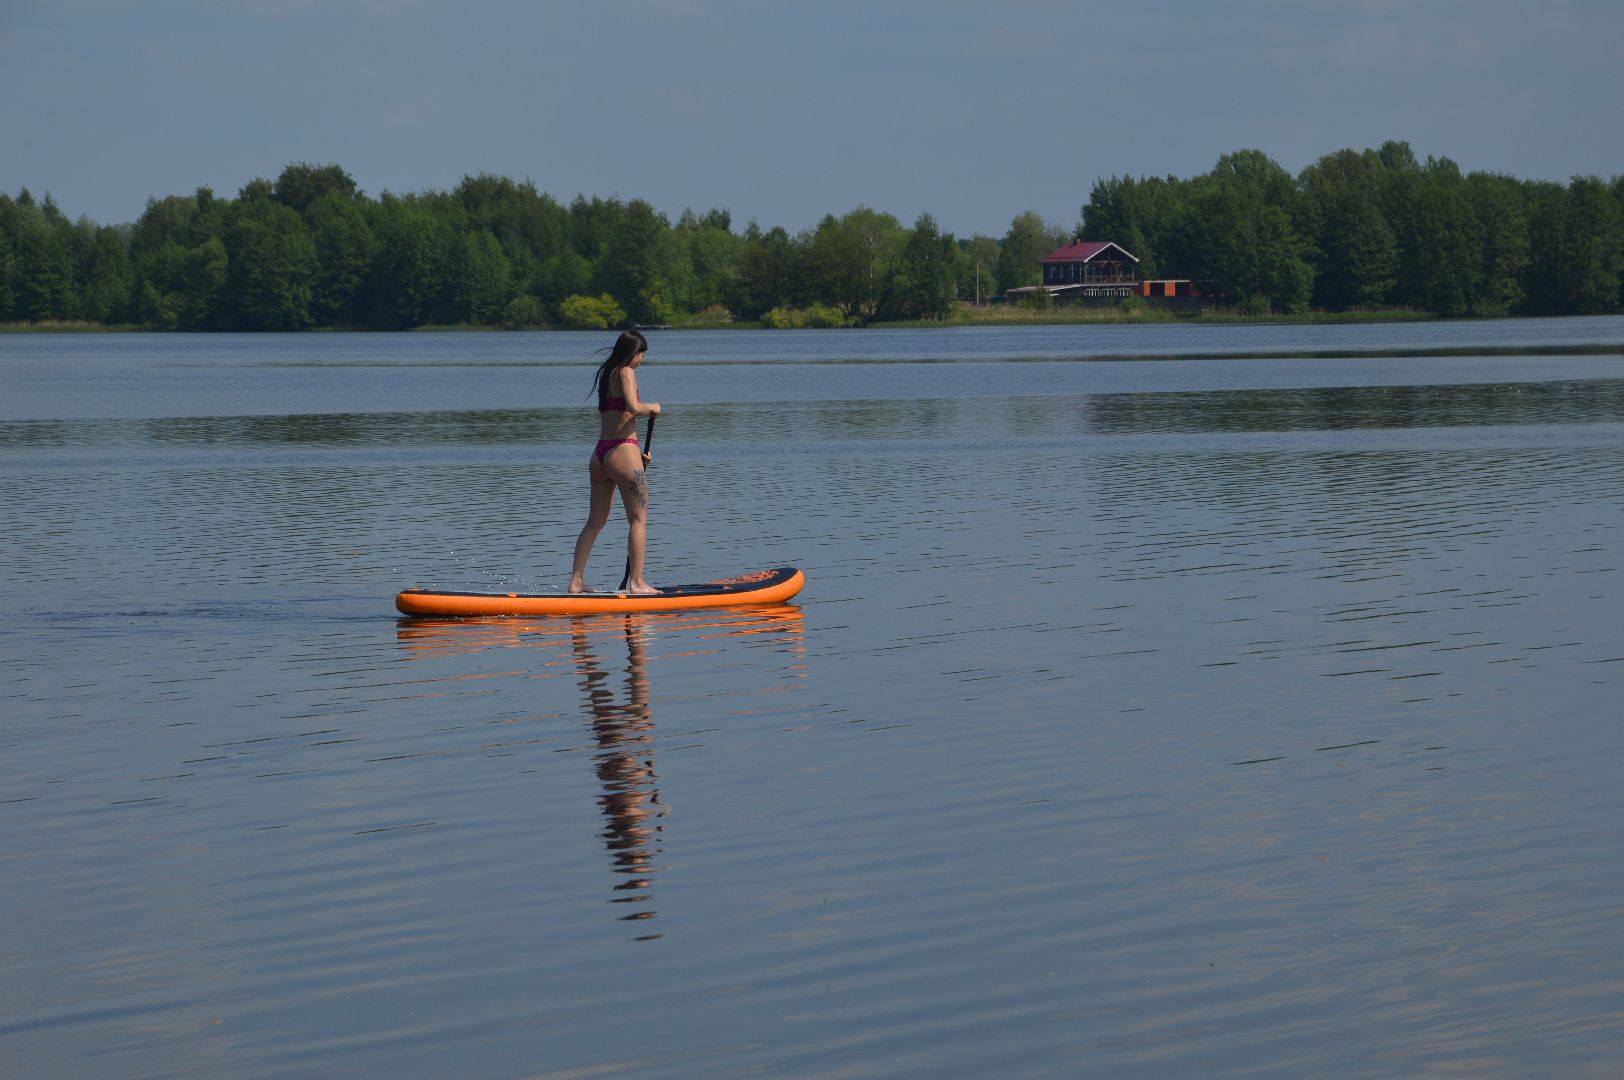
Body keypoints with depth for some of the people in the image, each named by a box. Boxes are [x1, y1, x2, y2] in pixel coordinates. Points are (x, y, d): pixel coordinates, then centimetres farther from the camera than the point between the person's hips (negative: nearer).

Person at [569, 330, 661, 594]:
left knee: (595, 522, 12)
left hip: (600, 454, 8)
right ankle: (637, 583, -2)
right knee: (639, 520, 0)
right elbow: (633, 407, -24)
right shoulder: (626, 373, -8)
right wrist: (652, 407, -3)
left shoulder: (607, 374, 17)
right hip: (622, 453, -8)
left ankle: (576, 581, 11)